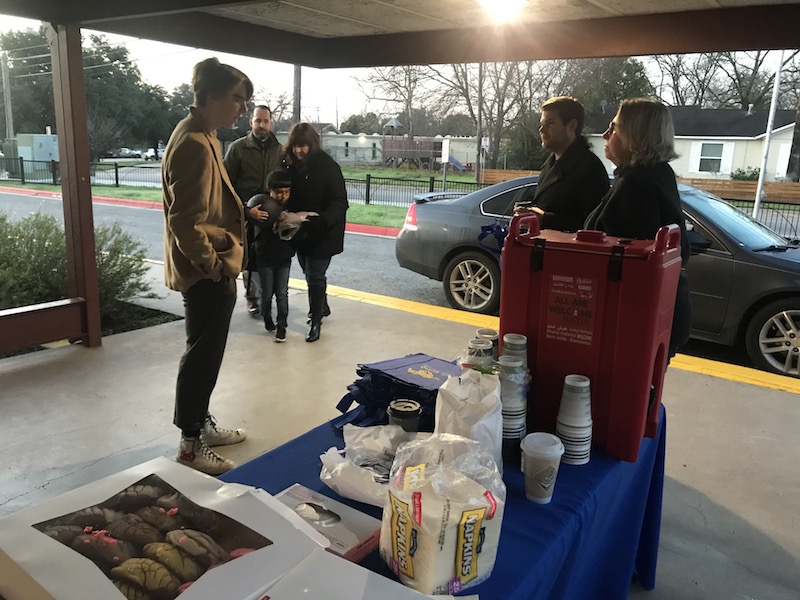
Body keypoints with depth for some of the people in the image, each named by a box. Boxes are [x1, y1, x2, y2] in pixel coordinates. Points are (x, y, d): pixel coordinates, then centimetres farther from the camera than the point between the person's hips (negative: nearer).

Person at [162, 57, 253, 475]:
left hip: (211, 271, 10)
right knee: (203, 356, 0)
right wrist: (212, 265, -16)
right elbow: (186, 222, -26)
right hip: (206, 274, -10)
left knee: (205, 353, 19)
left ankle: (203, 425, 34)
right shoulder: (195, 145, -21)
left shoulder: (201, 136, 13)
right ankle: (191, 445, 14)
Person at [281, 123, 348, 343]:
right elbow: (287, 195, 9)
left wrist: (322, 219, -33)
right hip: (300, 232, 6)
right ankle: (322, 307, 41)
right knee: (310, 273, 18)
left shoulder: (328, 166, -15)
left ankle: (316, 322, 10)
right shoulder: (290, 165, 0)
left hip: (323, 233, -6)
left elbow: (340, 202, -18)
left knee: (315, 276, -4)